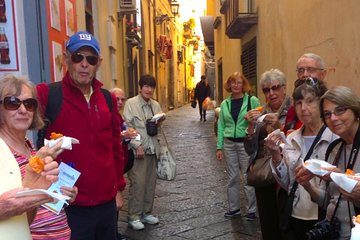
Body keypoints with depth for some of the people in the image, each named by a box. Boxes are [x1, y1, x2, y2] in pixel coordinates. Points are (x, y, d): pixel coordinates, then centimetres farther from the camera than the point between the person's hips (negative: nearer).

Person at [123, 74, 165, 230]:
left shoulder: (156, 105, 10)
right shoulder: (131, 103, -6)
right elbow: (128, 127, -9)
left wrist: (159, 123, -5)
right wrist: (137, 146, -15)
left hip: (152, 149, 6)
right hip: (137, 150, -6)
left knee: (150, 182, 10)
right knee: (137, 183, -4)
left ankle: (146, 212, 24)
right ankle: (133, 216, 8)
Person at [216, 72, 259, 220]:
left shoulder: (252, 101, -4)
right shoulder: (225, 104, 7)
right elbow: (221, 126, 10)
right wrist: (219, 147, 7)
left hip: (246, 143, -4)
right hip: (229, 144, 4)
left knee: (248, 177, 1)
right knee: (232, 177, 12)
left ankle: (252, 210, 15)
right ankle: (233, 208, 25)